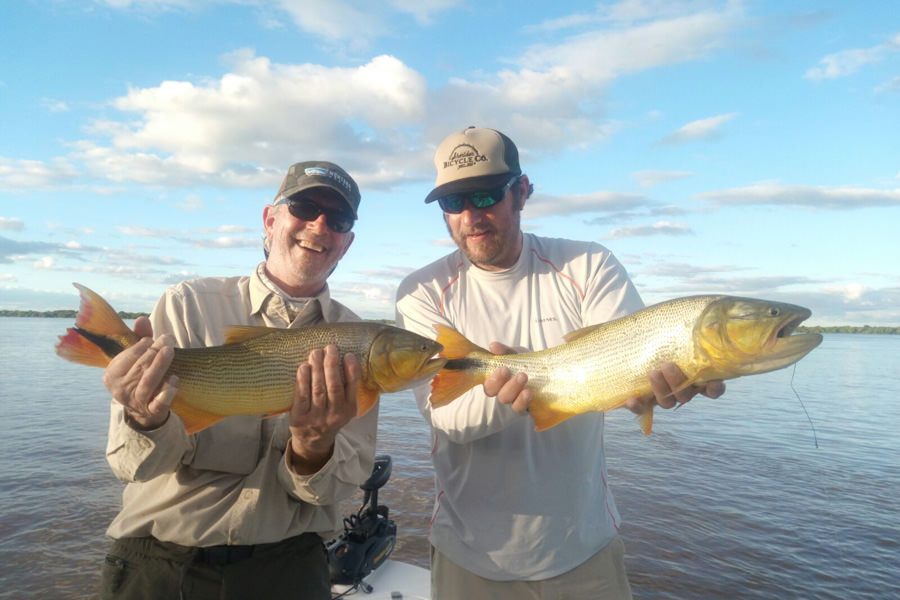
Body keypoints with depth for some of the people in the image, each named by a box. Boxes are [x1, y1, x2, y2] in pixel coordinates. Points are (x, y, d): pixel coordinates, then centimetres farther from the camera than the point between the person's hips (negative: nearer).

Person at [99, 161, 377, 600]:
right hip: (159, 563, 0)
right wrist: (150, 421, -31)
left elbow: (342, 483, -8)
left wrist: (313, 450, -28)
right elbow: (130, 461, -9)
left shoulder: (356, 340, -5)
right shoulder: (188, 304, -8)